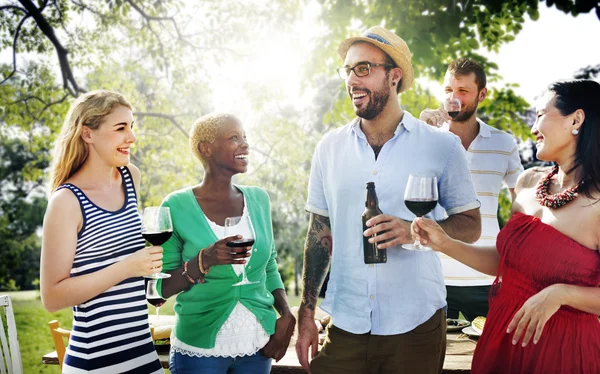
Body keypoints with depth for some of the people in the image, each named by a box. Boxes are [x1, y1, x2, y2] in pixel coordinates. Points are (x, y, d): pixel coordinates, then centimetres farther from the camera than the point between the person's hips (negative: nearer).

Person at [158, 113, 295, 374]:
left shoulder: (258, 200, 2)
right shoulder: (177, 206, -10)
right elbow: (162, 288, -7)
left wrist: (286, 315, -4)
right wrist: (203, 261, -24)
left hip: (258, 345, 4)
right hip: (199, 348, -4)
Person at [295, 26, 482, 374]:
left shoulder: (442, 146, -2)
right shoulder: (330, 148, 5)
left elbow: (471, 226, 2)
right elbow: (320, 232, 9)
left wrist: (415, 231, -17)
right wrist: (306, 315, 6)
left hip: (415, 326, -1)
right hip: (345, 325, 2)